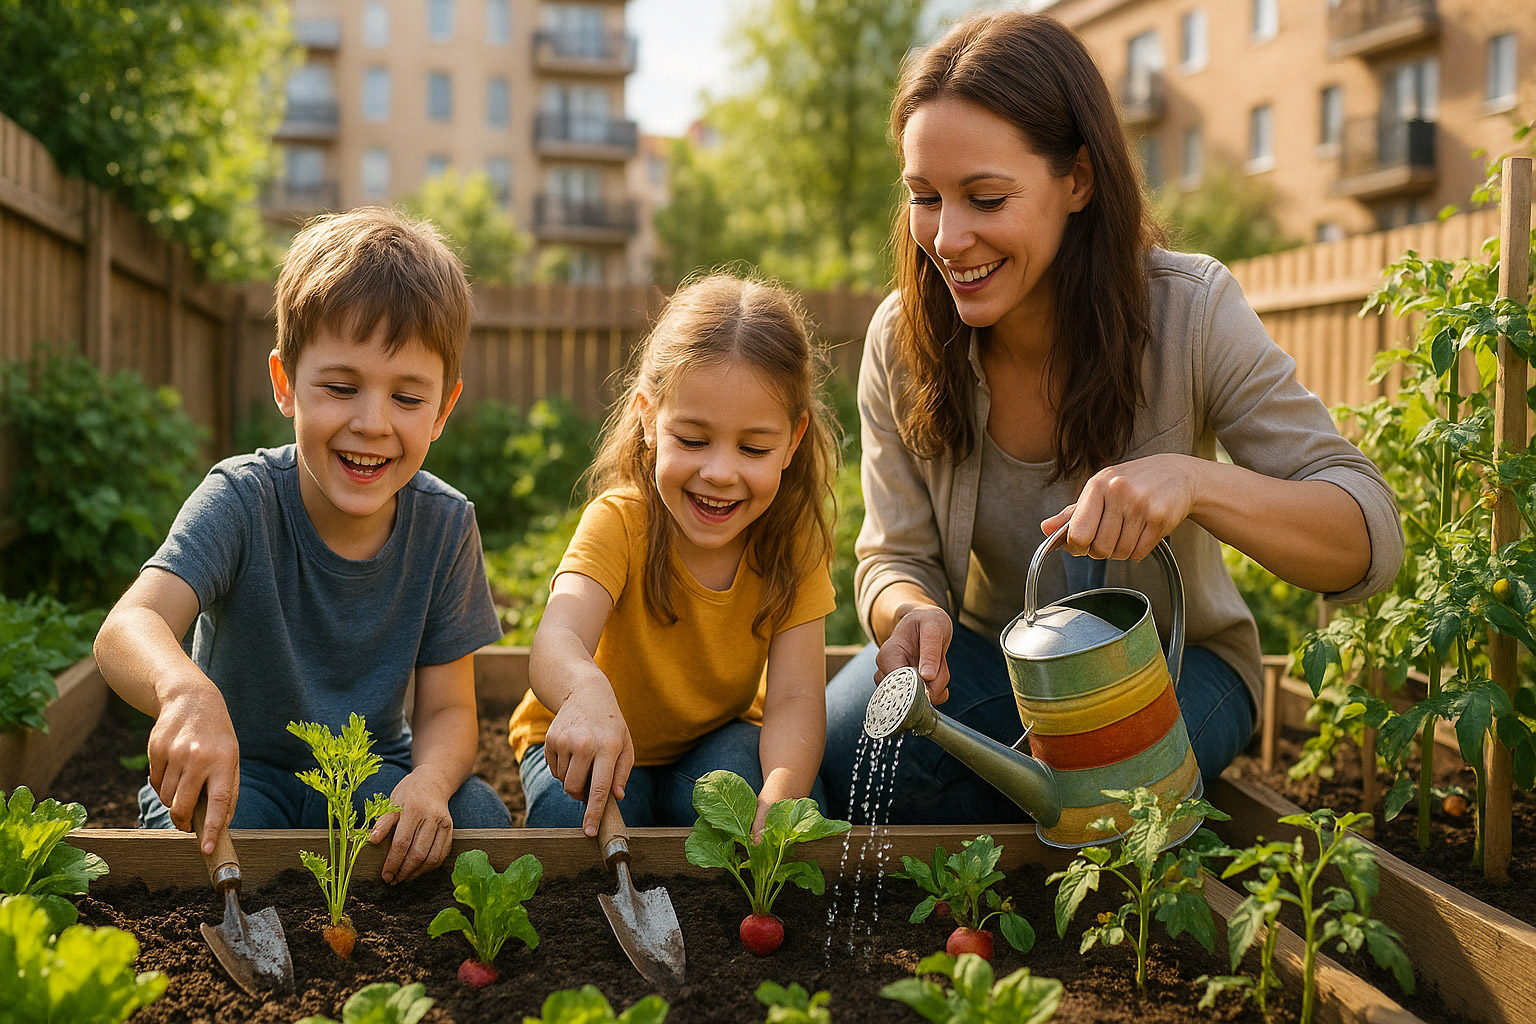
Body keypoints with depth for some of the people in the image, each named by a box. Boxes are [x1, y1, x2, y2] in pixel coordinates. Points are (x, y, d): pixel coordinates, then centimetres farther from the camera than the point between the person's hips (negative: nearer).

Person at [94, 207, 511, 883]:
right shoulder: (241, 500, -21)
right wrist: (184, 690, -63)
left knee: (480, 820, -24)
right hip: (236, 768, -2)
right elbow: (127, 627, -38)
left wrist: (429, 782, -34)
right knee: (196, 854, -32)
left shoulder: (445, 526, -12)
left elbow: (446, 707, -9)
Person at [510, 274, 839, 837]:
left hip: (719, 746, 1)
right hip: (591, 748, -1)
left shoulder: (794, 539, -17)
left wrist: (778, 800, -48)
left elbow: (795, 697, -25)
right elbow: (556, 642, -43)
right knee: (578, 813, -32)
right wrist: (586, 691, -69)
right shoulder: (618, 522, -25)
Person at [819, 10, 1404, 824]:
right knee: (847, 751, -26)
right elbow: (895, 556, -8)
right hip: (990, 653, 2)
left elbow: (1370, 540, -23)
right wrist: (912, 614, -34)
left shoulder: (1190, 313, -21)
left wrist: (1192, 481, -44)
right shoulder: (900, 340, -13)